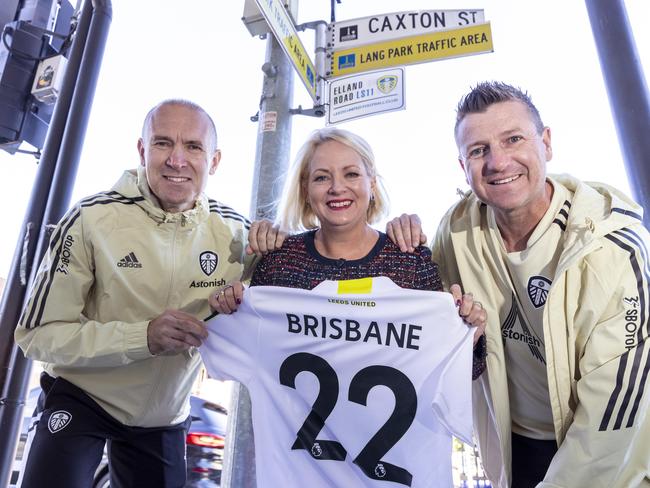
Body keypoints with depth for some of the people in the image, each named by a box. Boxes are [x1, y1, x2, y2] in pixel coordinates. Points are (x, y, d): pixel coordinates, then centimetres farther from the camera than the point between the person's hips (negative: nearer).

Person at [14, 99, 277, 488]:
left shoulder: (234, 231, -12)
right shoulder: (92, 219, -21)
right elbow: (39, 334, -18)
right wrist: (144, 336, -34)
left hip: (166, 417, 4)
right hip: (81, 398, -3)